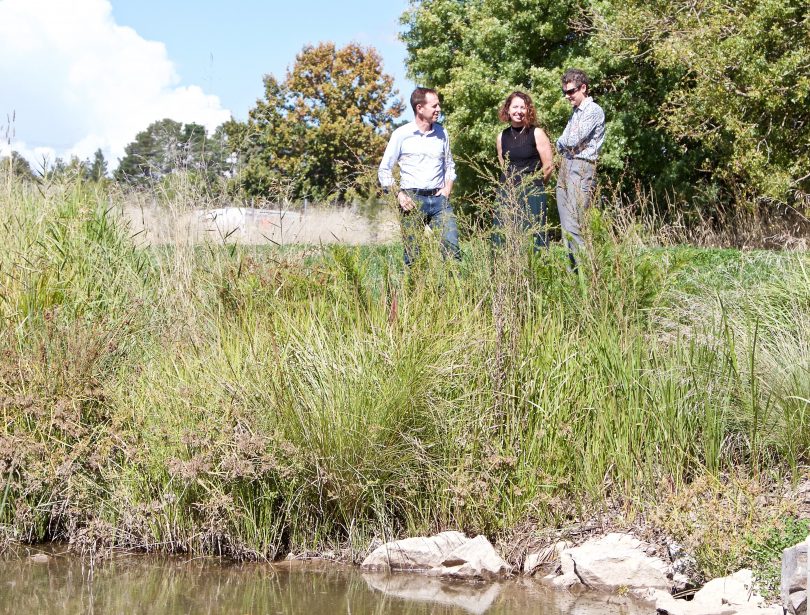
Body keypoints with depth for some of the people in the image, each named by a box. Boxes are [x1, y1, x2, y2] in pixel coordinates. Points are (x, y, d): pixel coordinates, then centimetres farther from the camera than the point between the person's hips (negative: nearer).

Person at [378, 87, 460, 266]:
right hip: (412, 200, -3)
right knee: (412, 254, -2)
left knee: (452, 246, -11)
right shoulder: (401, 134, 0)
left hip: (439, 198, 3)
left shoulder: (441, 133, 12)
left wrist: (447, 189, 7)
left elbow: (450, 165, 24)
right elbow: (384, 170, 3)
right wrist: (399, 194, -9)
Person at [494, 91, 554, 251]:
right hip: (508, 194, 4)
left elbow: (548, 166, -3)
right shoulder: (501, 137, 10)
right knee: (504, 240, 3)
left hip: (532, 195, -4)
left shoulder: (536, 134, -4)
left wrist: (533, 184, 7)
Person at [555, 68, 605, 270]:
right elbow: (561, 145, 20)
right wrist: (563, 144, -1)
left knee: (574, 225, -15)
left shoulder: (594, 111, -6)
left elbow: (573, 140, -13)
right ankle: (572, 267, 8)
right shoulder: (575, 113, 21)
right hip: (565, 167, 9)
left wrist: (563, 142, 7)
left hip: (581, 168, -9)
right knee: (566, 225, 6)